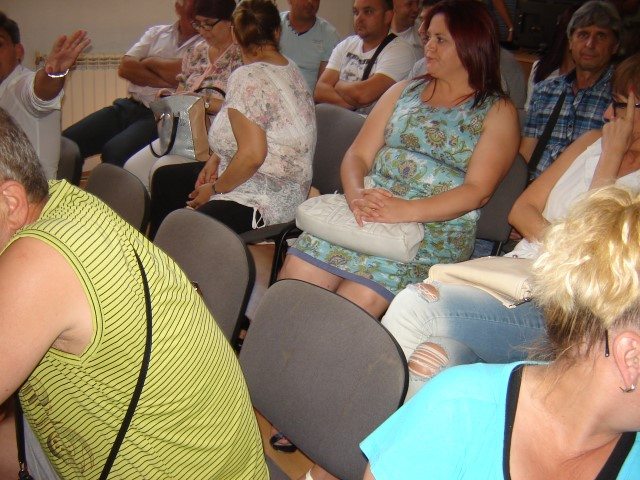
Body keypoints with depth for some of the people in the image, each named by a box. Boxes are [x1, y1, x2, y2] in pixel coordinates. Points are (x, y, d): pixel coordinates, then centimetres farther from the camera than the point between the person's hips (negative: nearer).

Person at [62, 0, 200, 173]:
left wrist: (149, 61, 4)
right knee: (66, 142, -6)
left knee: (114, 151, -31)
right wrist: (163, 82, -9)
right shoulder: (157, 32, 18)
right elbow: (125, 67, 5)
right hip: (128, 106, 6)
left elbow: (181, 74, -15)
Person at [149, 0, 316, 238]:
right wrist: (217, 159, 5)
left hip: (263, 202, -11)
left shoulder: (247, 78, -21)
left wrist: (214, 189, -12)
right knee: (165, 178, 23)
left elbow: (252, 155, -27)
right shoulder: (290, 69, 7)